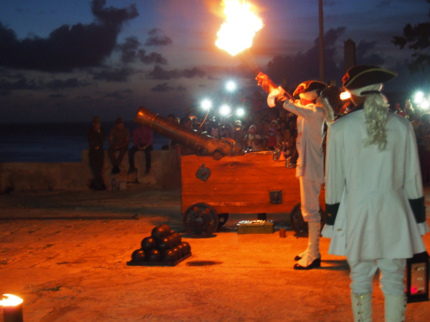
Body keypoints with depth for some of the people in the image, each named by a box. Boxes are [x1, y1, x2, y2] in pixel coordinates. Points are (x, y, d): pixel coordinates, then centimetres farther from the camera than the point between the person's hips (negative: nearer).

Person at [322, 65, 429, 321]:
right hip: (394, 213, 2)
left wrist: (332, 219, 7)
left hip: (357, 213, -1)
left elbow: (335, 181, -3)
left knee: (361, 280, 8)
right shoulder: (402, 126, -1)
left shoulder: (340, 128, -7)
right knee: (394, 281, 8)